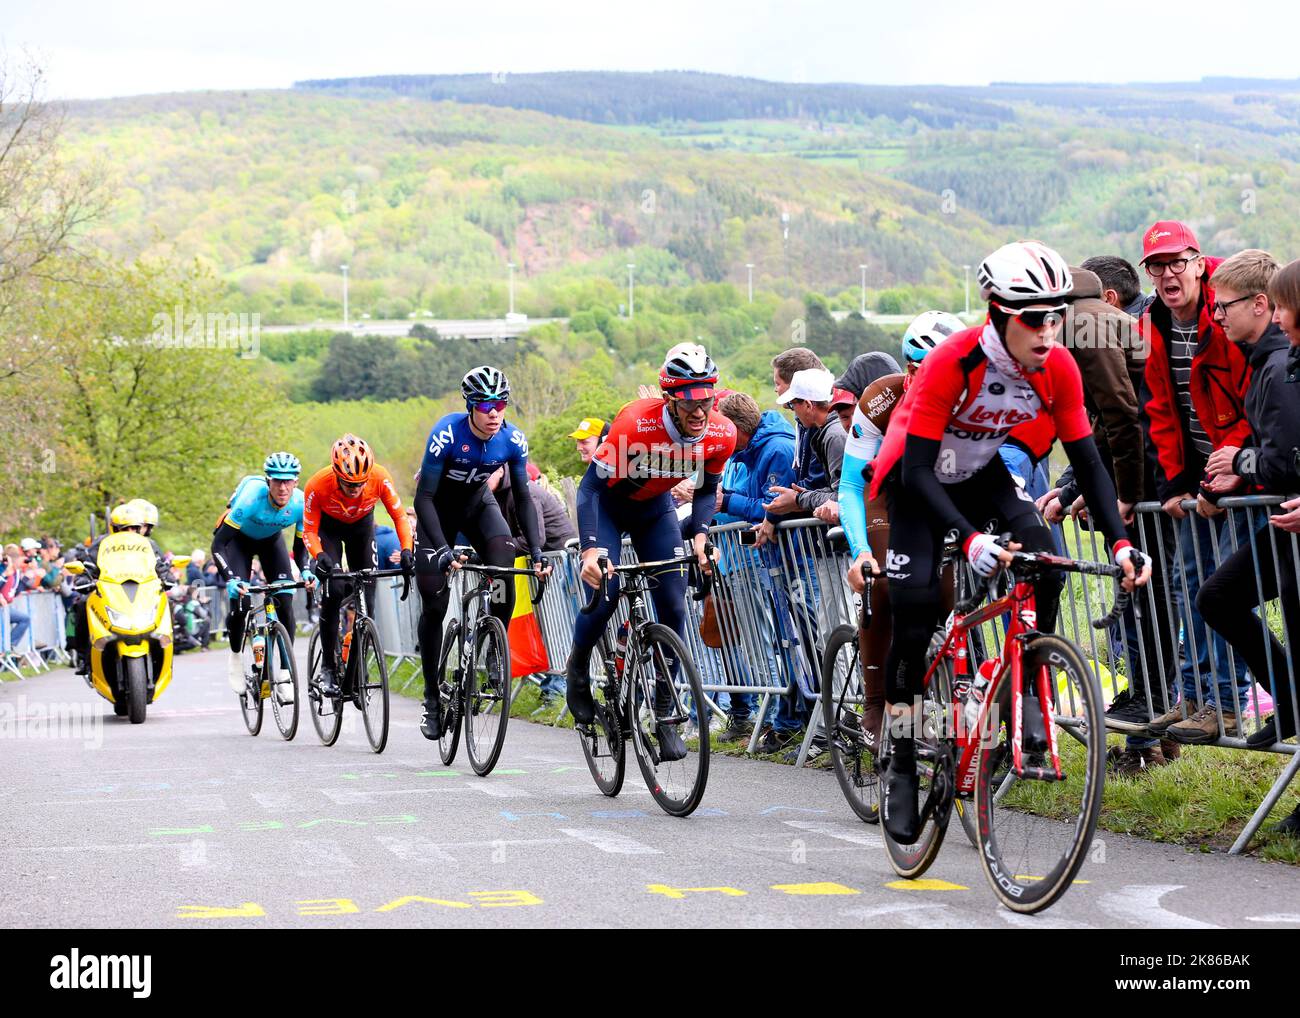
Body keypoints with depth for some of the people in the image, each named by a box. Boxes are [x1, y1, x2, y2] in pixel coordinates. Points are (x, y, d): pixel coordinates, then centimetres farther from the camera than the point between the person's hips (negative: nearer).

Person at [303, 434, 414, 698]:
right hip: (328, 526, -2)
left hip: (361, 524, 2)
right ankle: (328, 666, -10)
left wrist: (407, 550, -36)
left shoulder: (380, 478, -34)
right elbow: (309, 531, -25)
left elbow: (399, 516, -21)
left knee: (365, 591, -6)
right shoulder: (318, 485, -36)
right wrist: (319, 555, -44)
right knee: (333, 591, -20)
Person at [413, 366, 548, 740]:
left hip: (476, 502, 3)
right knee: (434, 604, -7)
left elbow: (523, 497, -11)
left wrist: (536, 549, -23)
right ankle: (432, 697, 6)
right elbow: (423, 496, -30)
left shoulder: (513, 440, -21)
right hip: (438, 508, -3)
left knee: (505, 566, -26)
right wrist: (443, 549, -40)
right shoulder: (447, 434, -31)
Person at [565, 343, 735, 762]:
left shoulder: (721, 434, -22)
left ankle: (664, 712, 4)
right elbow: (592, 485, -32)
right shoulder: (635, 422, -36)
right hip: (607, 501, -4)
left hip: (655, 508, 4)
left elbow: (706, 490, -4)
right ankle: (578, 668, 10)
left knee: (673, 606, -8)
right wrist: (591, 549, -45)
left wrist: (699, 534, -23)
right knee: (605, 590, -22)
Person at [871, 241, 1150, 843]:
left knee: (1042, 556, -24)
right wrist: (970, 540, -47)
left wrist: (1119, 542, -24)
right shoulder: (953, 363, -34)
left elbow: (1087, 461, -12)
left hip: (980, 474, 4)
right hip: (917, 478, -4)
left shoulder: (1058, 369, -20)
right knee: (915, 610, -16)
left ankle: (1024, 695, -10)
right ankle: (902, 763, -4)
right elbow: (918, 470, -34)